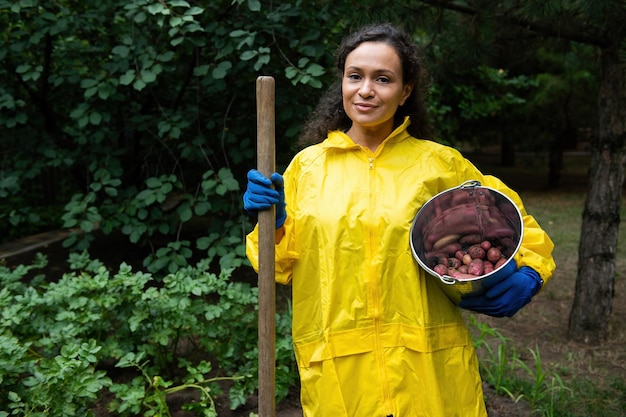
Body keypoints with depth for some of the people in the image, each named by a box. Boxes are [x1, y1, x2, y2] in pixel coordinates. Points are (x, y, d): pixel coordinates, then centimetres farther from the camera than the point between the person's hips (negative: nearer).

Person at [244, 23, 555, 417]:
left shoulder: (438, 163, 0)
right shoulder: (307, 166, 3)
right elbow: (282, 266, 6)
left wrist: (529, 276, -5)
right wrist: (273, 224, -13)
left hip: (428, 370, 0)